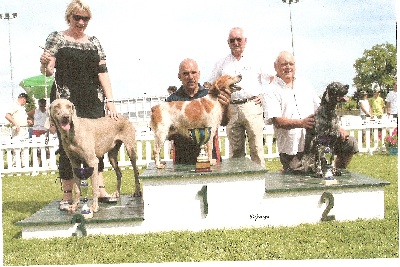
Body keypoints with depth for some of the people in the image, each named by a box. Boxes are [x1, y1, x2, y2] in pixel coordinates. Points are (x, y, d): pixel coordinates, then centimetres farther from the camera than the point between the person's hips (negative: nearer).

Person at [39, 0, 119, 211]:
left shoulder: (94, 42, 14)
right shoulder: (56, 39, 5)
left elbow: (102, 73, 11)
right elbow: (47, 72, 1)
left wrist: (109, 100, 2)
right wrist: (44, 63, -23)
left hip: (93, 102, 4)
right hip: (66, 100, -3)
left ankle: (100, 189, 7)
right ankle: (67, 195, 3)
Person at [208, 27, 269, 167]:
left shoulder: (255, 61, 13)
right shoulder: (221, 64, 16)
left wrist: (264, 95, 2)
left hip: (252, 107, -1)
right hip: (231, 109, 1)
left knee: (257, 146, -5)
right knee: (235, 149, 3)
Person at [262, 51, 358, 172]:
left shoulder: (305, 85, 16)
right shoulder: (271, 92, -2)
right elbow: (277, 121, -15)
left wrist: (337, 128, 6)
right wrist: (301, 123, -29)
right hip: (291, 150, -4)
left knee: (350, 143, -8)